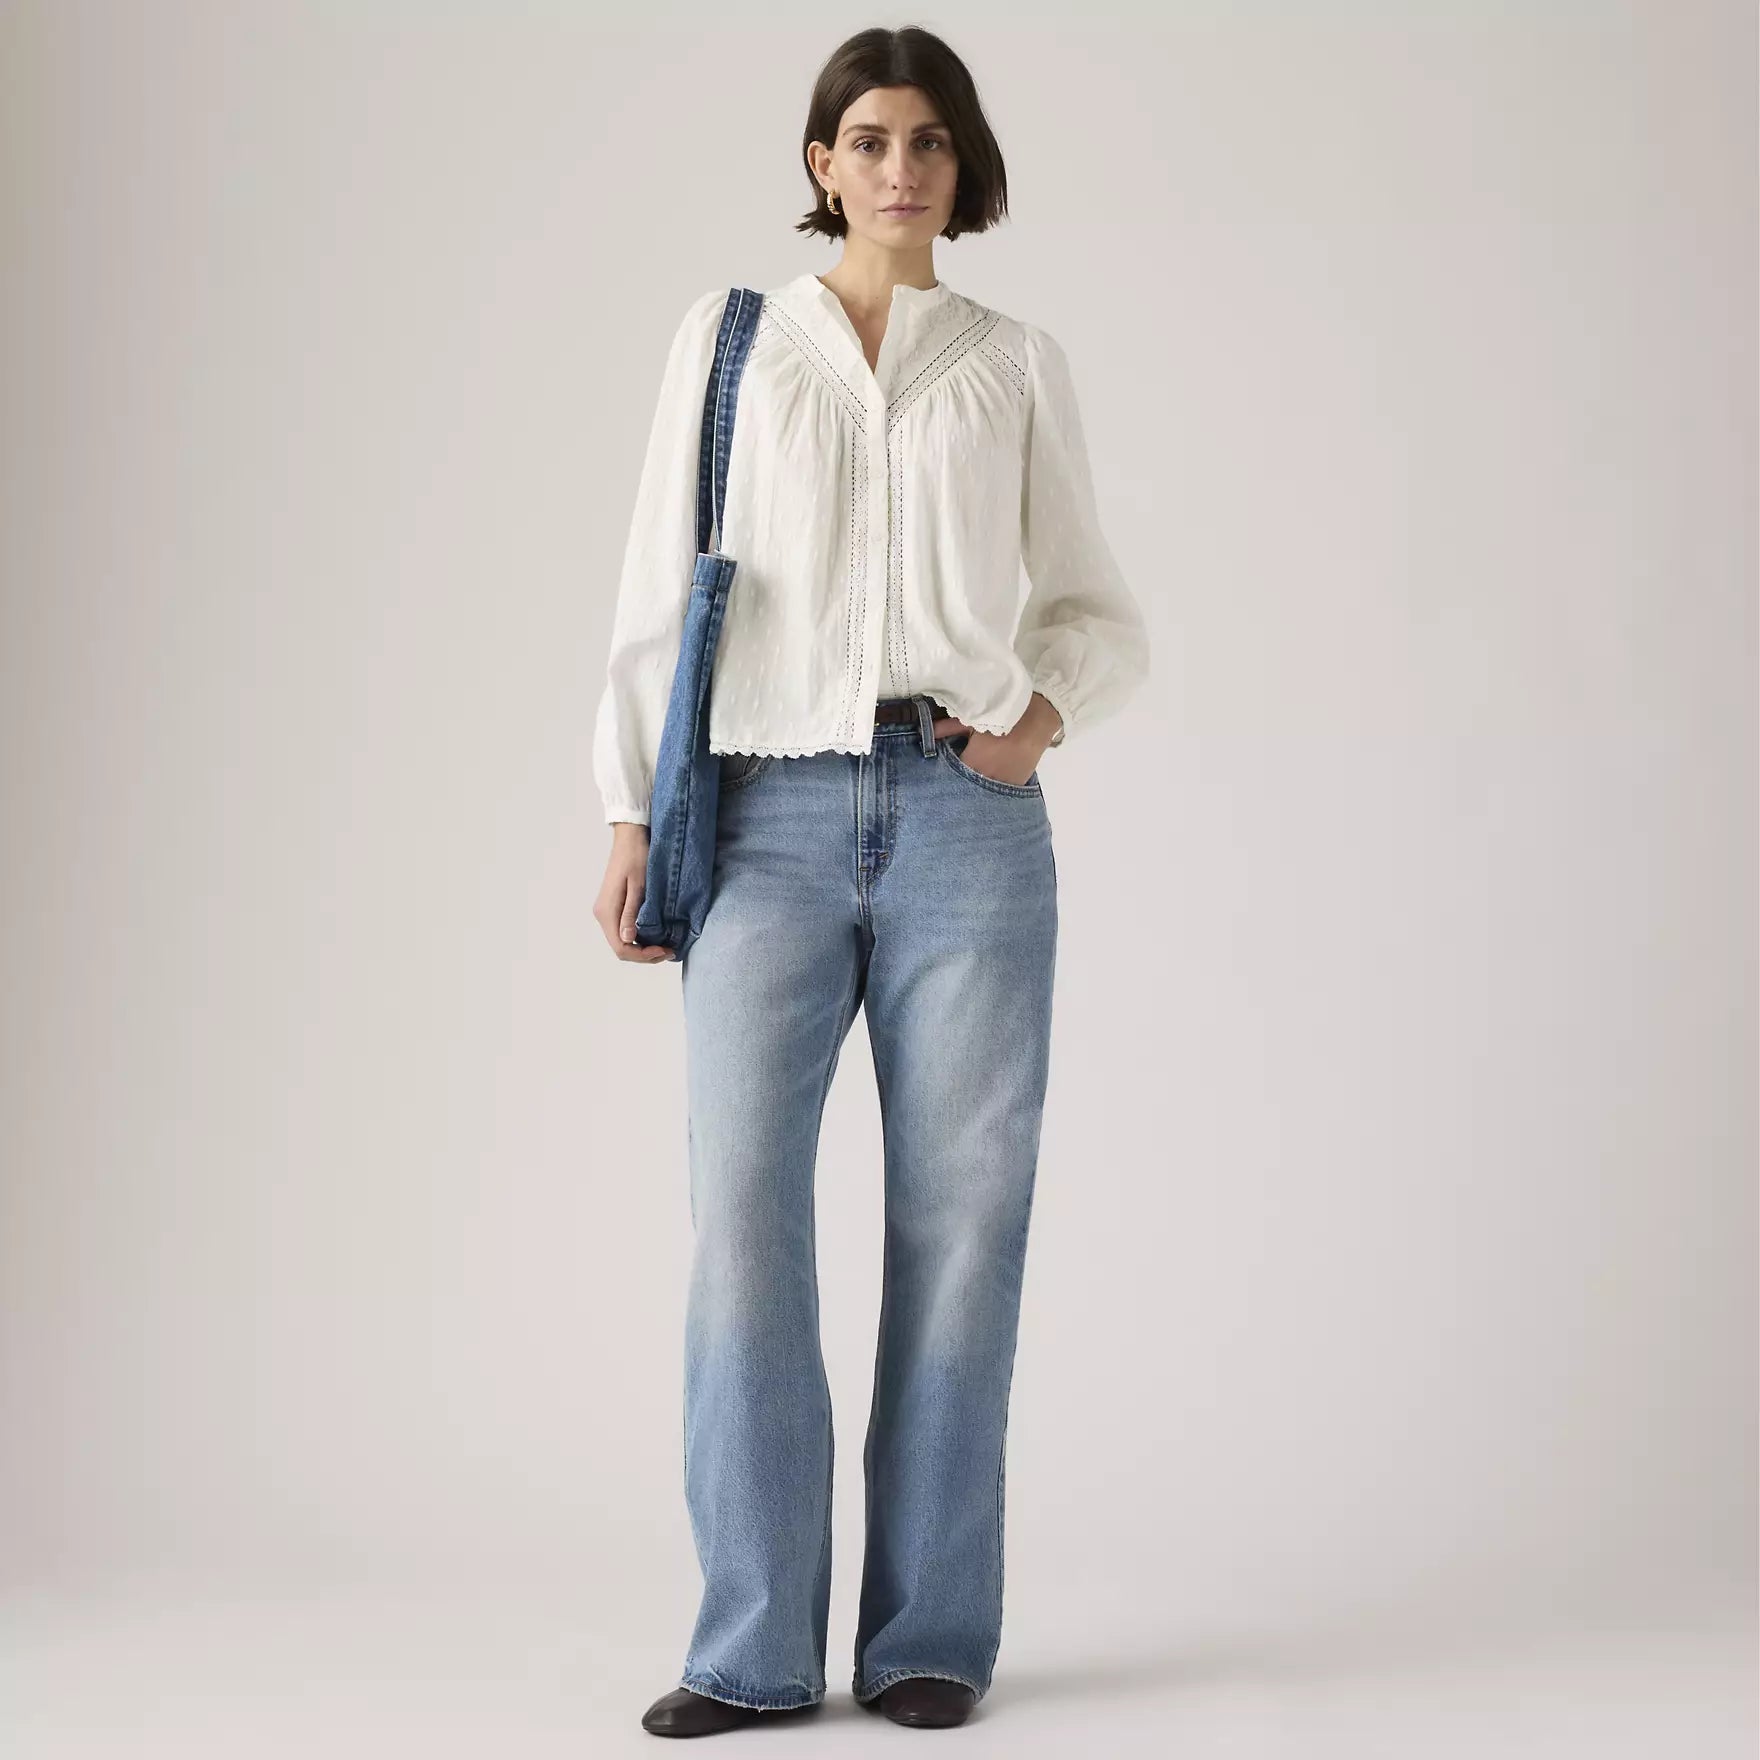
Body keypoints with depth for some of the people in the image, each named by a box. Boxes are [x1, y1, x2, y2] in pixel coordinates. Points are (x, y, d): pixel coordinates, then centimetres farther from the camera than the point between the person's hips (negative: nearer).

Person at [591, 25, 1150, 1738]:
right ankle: (755, 1642, 0)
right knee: (738, 1208, -9)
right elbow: (659, 592, 11)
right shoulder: (730, 336, 14)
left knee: (959, 1217, -1)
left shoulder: (1018, 365, 14)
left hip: (962, 816, 0)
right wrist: (630, 811, 2)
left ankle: (932, 1632, 9)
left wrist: (1046, 707, -5)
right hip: (771, 822, 0)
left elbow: (1100, 615, 16)